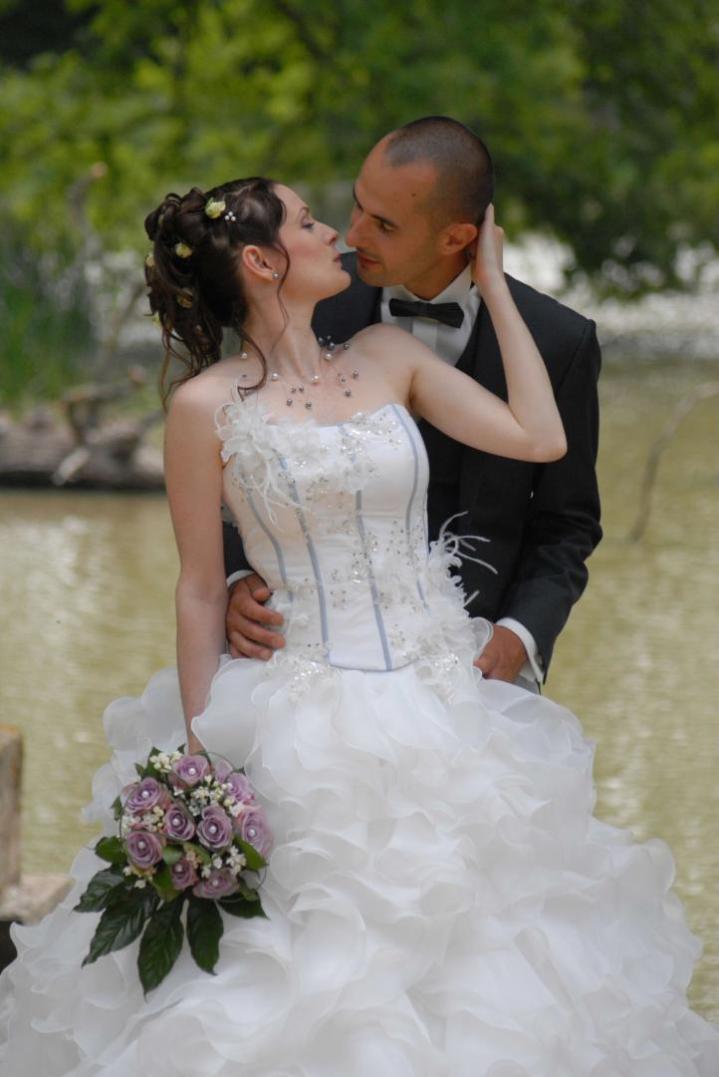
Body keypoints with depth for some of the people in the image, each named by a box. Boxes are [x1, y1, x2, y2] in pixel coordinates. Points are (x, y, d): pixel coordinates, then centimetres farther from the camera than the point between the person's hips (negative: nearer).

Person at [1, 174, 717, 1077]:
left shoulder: (388, 356, 7)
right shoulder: (207, 407, -5)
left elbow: (539, 438, -1)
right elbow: (201, 591, -2)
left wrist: (492, 282, 5)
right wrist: (197, 757, -4)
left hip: (445, 704, 4)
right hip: (304, 722, -4)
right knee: (315, 985, -2)